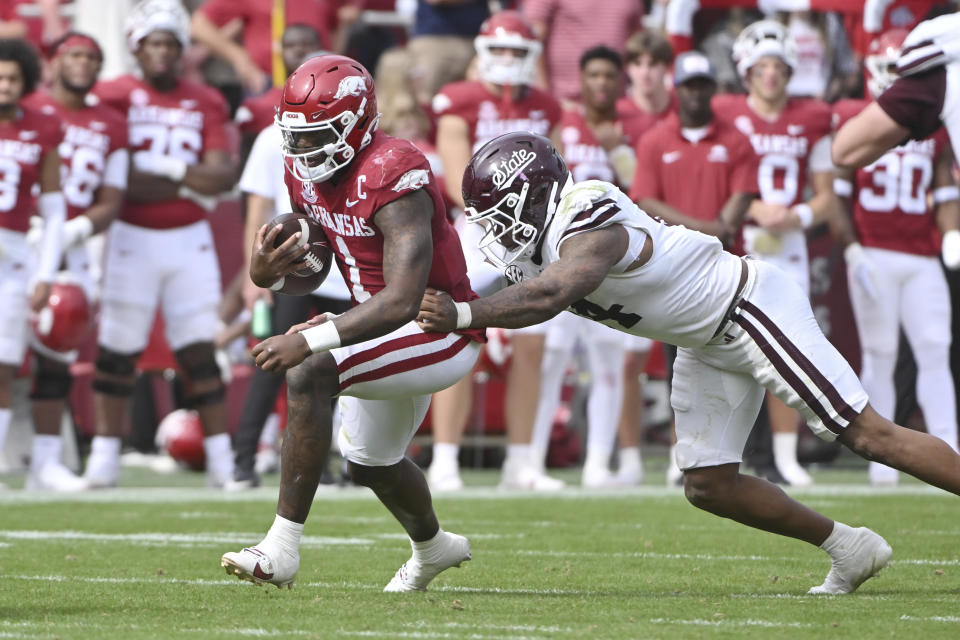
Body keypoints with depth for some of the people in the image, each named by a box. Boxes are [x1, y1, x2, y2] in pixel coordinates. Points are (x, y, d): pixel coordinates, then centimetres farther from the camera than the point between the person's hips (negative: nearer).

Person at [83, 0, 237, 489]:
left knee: (201, 351, 3)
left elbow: (223, 176, -3)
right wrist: (190, 185, -12)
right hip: (132, 240, -3)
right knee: (118, 351, 0)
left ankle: (220, 457, 5)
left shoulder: (204, 105, 8)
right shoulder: (113, 98, -2)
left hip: (189, 242, 3)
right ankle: (105, 454, 7)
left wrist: (164, 169, -13)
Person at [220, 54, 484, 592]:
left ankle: (281, 550, -28)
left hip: (440, 331, -10)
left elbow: (402, 302, -38)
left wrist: (308, 342, -44)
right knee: (370, 461, 29)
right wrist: (269, 273, -15)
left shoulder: (393, 178, -30)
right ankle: (433, 547, 62)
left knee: (310, 375, -31)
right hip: (386, 328, 10)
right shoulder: (307, 171, -3)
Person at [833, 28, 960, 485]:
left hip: (923, 259, 3)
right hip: (873, 255, -3)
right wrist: (853, 250, -7)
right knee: (879, 354, -1)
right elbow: (838, 194, 1)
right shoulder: (851, 120, 1)